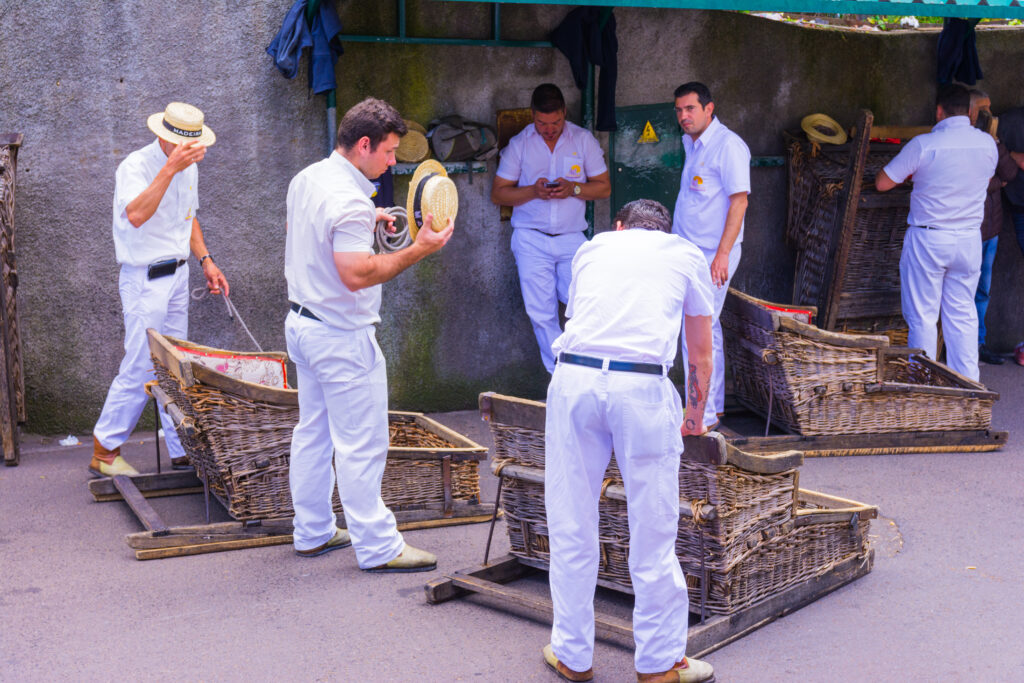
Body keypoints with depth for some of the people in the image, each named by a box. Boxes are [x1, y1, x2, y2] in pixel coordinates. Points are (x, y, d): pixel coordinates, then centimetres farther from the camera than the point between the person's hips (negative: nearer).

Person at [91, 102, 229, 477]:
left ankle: (183, 450, 18)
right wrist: (170, 168, -37)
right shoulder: (135, 166, -15)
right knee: (141, 368, -6)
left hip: (178, 274, 8)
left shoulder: (189, 167, 9)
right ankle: (104, 452, 7)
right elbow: (137, 215, -34)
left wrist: (205, 260, 13)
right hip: (145, 280, -8)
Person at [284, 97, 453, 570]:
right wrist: (418, 250, -24)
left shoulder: (306, 179, 8)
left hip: (302, 323, 10)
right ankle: (377, 546, 4)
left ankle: (312, 532, 27)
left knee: (312, 432, 16)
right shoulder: (349, 201, -22)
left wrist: (368, 222, 20)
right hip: (341, 336, -10)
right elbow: (356, 274, -28)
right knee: (361, 443, -3)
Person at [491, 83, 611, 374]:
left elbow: (604, 187, 7)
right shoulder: (519, 144, 4)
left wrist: (574, 188, -13)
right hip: (531, 239, 0)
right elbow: (498, 194, 4)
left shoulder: (583, 140, 4)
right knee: (542, 312, -1)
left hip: (572, 238, 0)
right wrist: (532, 191, -14)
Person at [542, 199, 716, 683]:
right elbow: (700, 354, 29)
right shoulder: (687, 255, 22)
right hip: (642, 387, -2)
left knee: (571, 529, 10)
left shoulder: (593, 247, 27)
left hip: (573, 377, 2)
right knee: (652, 533, 7)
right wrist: (696, 413, 45)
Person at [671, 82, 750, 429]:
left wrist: (722, 254, -22)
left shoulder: (728, 145, -13)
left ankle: (702, 416, -4)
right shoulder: (690, 143, 14)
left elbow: (739, 202, -17)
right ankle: (714, 406, 24)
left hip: (712, 254, -9)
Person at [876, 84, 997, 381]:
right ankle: (967, 385, 14)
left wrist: (912, 173, 11)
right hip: (970, 238, 4)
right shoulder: (988, 144, 1)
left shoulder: (924, 144, -13)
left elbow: (882, 183, -8)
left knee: (922, 316, 5)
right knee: (963, 315, 12)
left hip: (928, 239, -4)